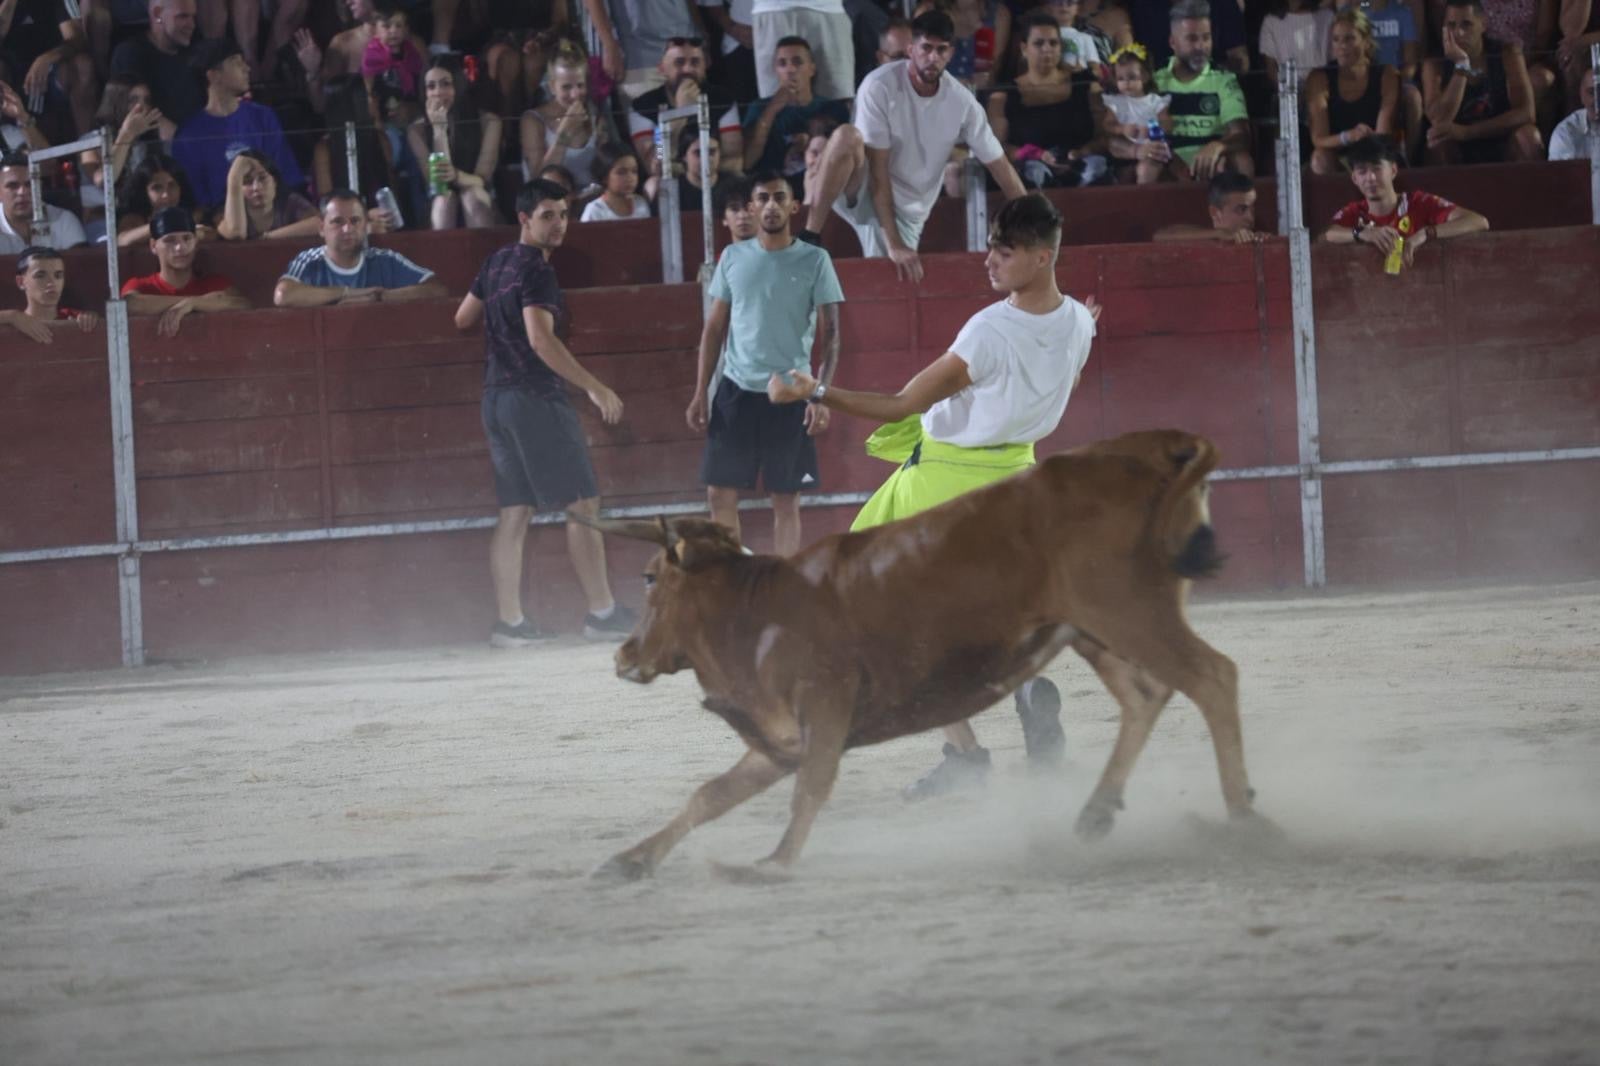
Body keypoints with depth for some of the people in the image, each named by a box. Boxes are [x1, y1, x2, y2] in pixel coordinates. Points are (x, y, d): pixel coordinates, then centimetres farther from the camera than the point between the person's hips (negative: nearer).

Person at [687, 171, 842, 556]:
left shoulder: (814, 261, -1)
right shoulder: (733, 258, 7)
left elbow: (829, 334, -2)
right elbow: (714, 328, 12)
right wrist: (700, 392, 6)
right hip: (736, 390, 2)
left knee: (786, 499, 1)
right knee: (720, 493, 0)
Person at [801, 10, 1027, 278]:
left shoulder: (962, 102, -7)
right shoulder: (880, 87, -20)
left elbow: (1000, 166, 1)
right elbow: (878, 170, -22)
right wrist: (894, 245, -28)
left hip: (906, 211, 4)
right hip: (864, 195, -4)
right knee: (847, 137, -33)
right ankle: (810, 238, -28)